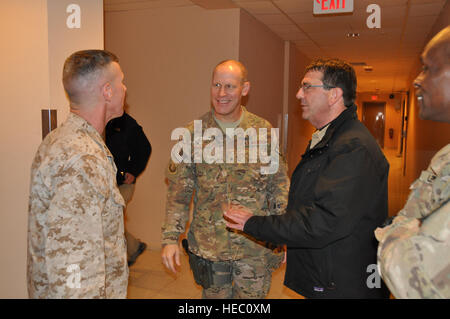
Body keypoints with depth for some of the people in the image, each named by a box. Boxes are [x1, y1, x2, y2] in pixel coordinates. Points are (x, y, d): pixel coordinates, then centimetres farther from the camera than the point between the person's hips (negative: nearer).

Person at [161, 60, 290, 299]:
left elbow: (279, 184, 3)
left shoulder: (264, 131, -3)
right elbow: (178, 193, 0)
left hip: (256, 246, 0)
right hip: (208, 245, 0)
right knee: (214, 295, 17)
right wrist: (170, 238, -4)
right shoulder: (193, 134, -4)